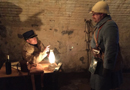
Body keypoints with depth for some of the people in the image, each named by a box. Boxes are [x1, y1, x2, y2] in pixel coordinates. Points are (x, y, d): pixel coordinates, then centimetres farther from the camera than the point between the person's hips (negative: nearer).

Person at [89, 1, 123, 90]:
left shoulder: (109, 26, -23)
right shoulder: (100, 25, 10)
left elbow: (111, 49, -28)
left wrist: (107, 68, -26)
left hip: (104, 65, -10)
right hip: (98, 63, 10)